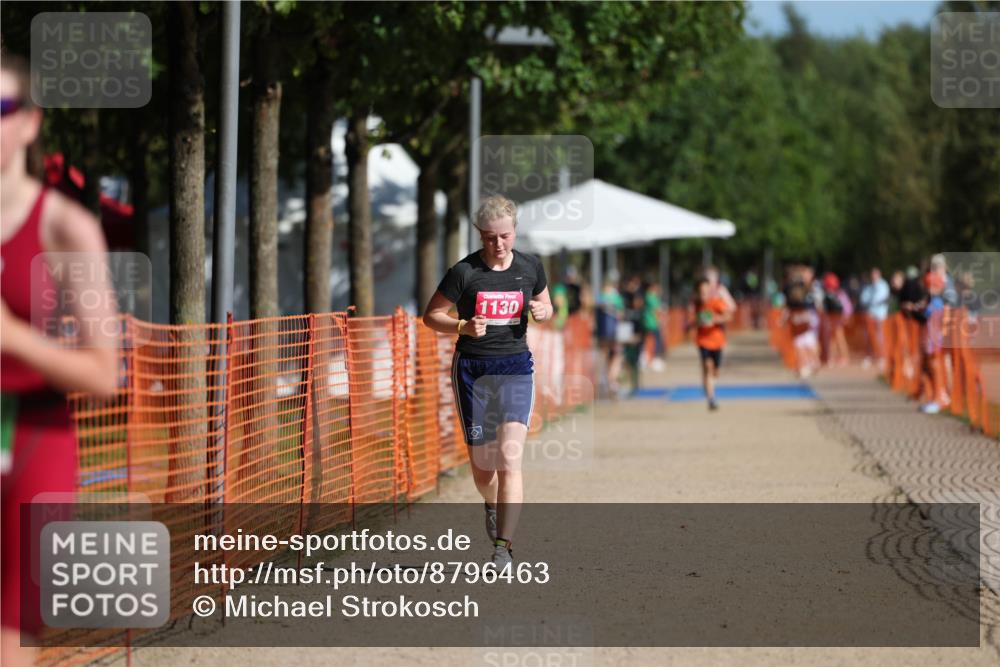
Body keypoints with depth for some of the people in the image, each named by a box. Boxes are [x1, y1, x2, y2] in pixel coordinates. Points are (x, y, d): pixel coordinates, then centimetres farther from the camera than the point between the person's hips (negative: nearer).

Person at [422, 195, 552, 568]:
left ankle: (504, 547, -16)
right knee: (481, 461, 8)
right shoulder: (464, 272, -7)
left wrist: (542, 312, -6)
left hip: (516, 368, 0)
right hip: (472, 369, 0)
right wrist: (464, 327, -19)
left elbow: (546, 305, 18)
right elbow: (431, 316, -1)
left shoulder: (530, 267, 1)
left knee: (510, 457, -15)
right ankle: (492, 506, 43)